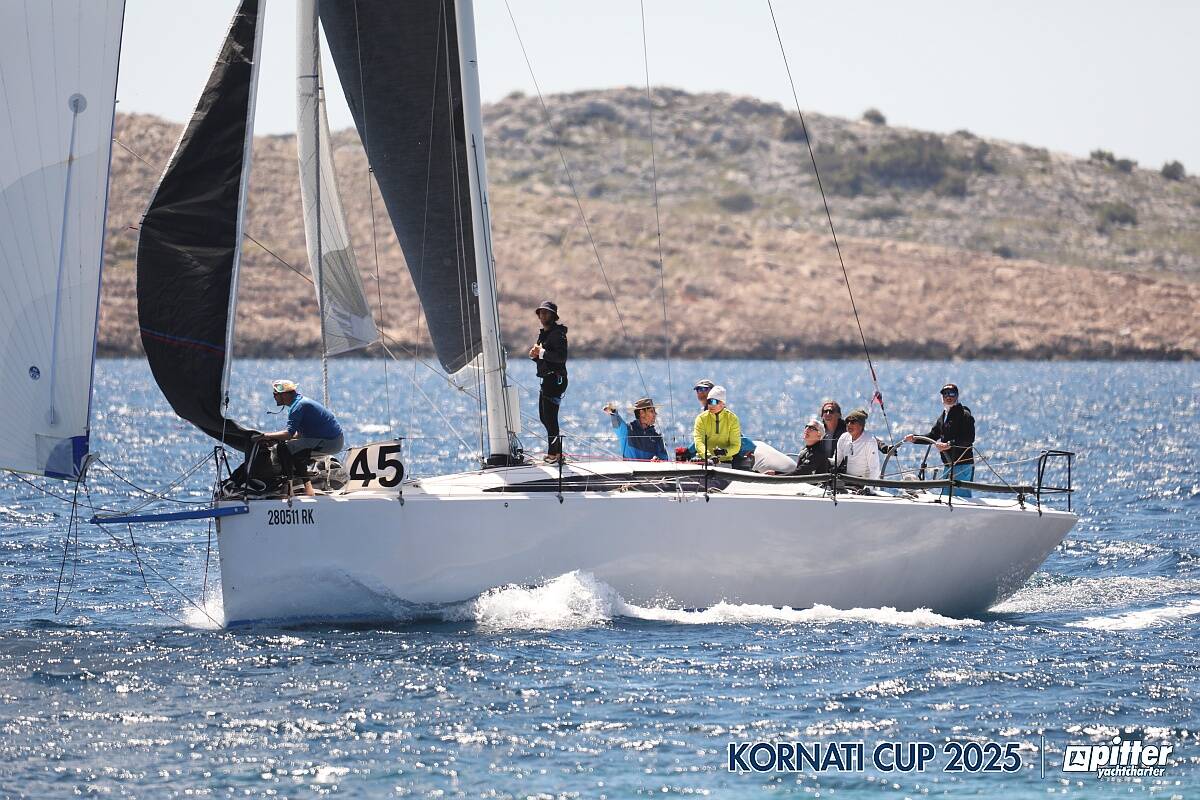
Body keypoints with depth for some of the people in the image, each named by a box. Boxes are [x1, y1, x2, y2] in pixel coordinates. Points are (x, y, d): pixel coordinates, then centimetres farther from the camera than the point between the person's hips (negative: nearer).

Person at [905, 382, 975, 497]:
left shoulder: (964, 415, -9)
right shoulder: (943, 417, 18)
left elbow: (969, 439, -20)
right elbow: (932, 436, 23)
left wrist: (949, 444, -29)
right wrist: (915, 437, 8)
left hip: (963, 465, -9)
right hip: (948, 465, 9)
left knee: (962, 496, -12)